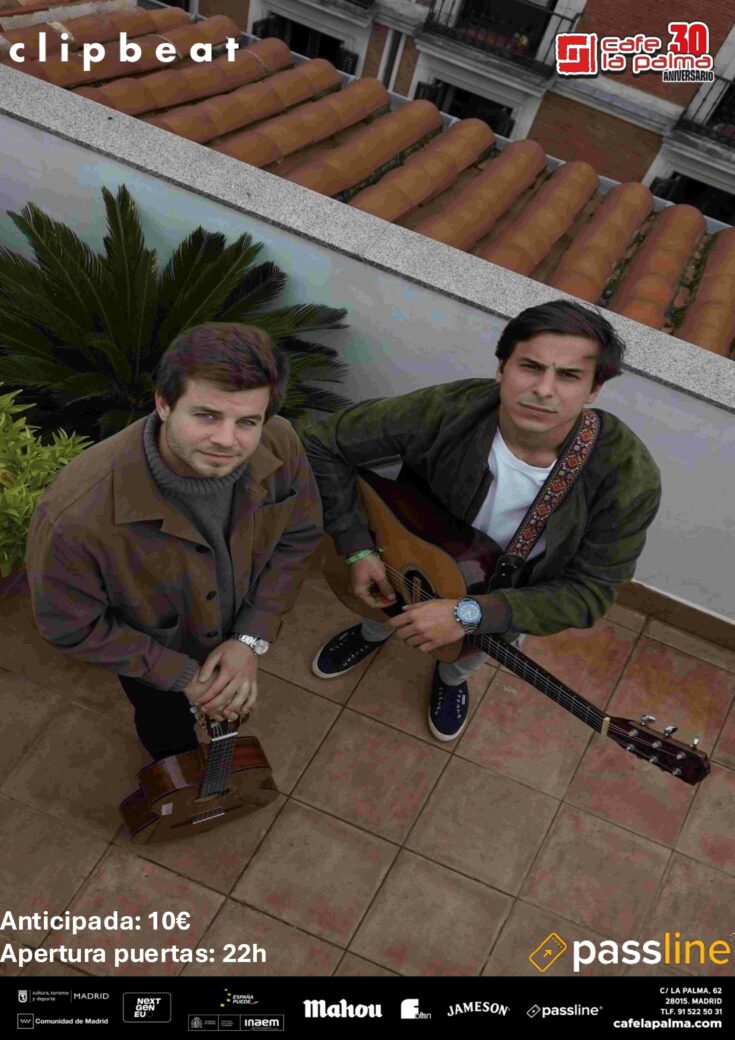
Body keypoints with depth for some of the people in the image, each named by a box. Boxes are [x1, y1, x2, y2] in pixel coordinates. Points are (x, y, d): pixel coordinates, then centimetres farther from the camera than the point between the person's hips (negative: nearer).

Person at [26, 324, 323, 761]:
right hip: (151, 649, -2)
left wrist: (252, 638, -19)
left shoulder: (279, 445, -33)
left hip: (238, 629, 3)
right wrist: (182, 675, -20)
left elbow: (299, 536, -13)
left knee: (236, 696, 36)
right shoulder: (75, 516, -45)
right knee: (170, 731, 30)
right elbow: (72, 626, -26)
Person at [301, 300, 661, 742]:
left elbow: (588, 592, -29)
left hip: (512, 590, 0)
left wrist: (469, 614, -39)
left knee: (476, 651, 25)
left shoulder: (628, 476, -38)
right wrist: (357, 548, -27)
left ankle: (453, 677, 64)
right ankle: (372, 634, 63)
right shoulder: (446, 411, -38)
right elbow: (323, 444, -26)